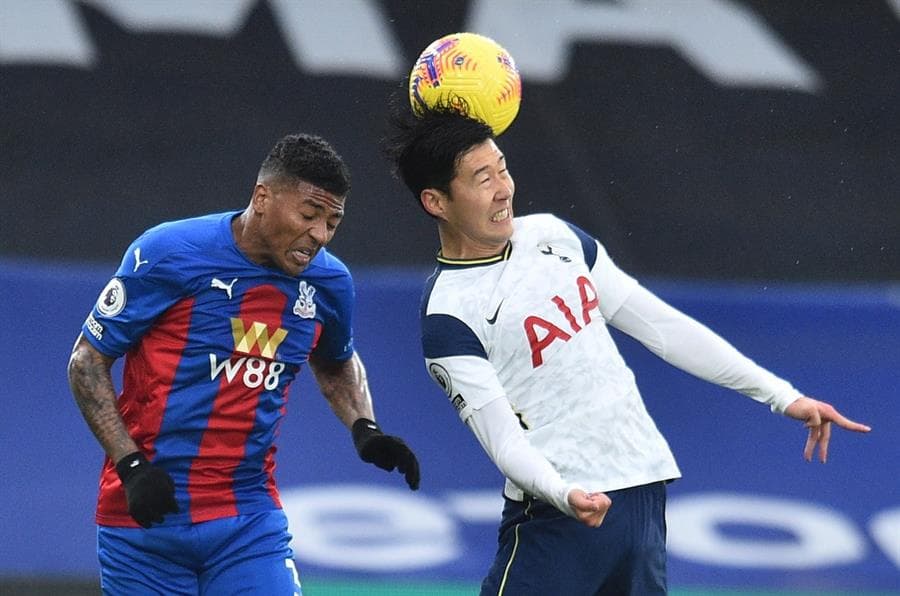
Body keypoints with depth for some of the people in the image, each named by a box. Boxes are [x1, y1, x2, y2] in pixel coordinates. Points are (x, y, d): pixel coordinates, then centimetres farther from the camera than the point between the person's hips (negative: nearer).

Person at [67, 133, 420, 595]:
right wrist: (131, 466, -14)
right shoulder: (169, 253, -12)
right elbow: (87, 360, -5)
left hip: (250, 522, 3)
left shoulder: (328, 282, 2)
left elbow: (337, 364, 26)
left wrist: (364, 430, 6)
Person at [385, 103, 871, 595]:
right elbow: (504, 439, -16)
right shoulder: (447, 313, -10)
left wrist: (780, 395, 11)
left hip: (643, 489, 6)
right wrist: (565, 495, -36)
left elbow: (661, 325, 13)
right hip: (556, 516, -5)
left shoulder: (553, 236, 9)